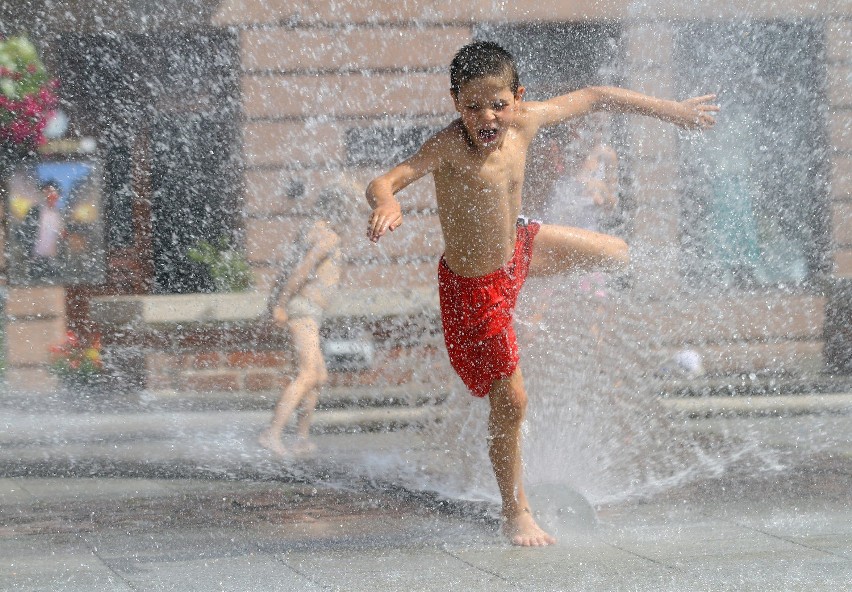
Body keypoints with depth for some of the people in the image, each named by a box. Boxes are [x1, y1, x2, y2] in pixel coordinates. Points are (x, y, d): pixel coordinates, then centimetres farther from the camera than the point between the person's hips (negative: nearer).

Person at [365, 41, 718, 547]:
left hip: (519, 248, 7)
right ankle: (516, 513, 16)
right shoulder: (450, 148, -32)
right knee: (510, 400, -3)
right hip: (474, 286, -7)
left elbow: (593, 98, 0)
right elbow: (384, 181, -43)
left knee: (616, 254, 24)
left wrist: (671, 110, 8)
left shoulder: (525, 122, -14)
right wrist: (387, 203, -68)